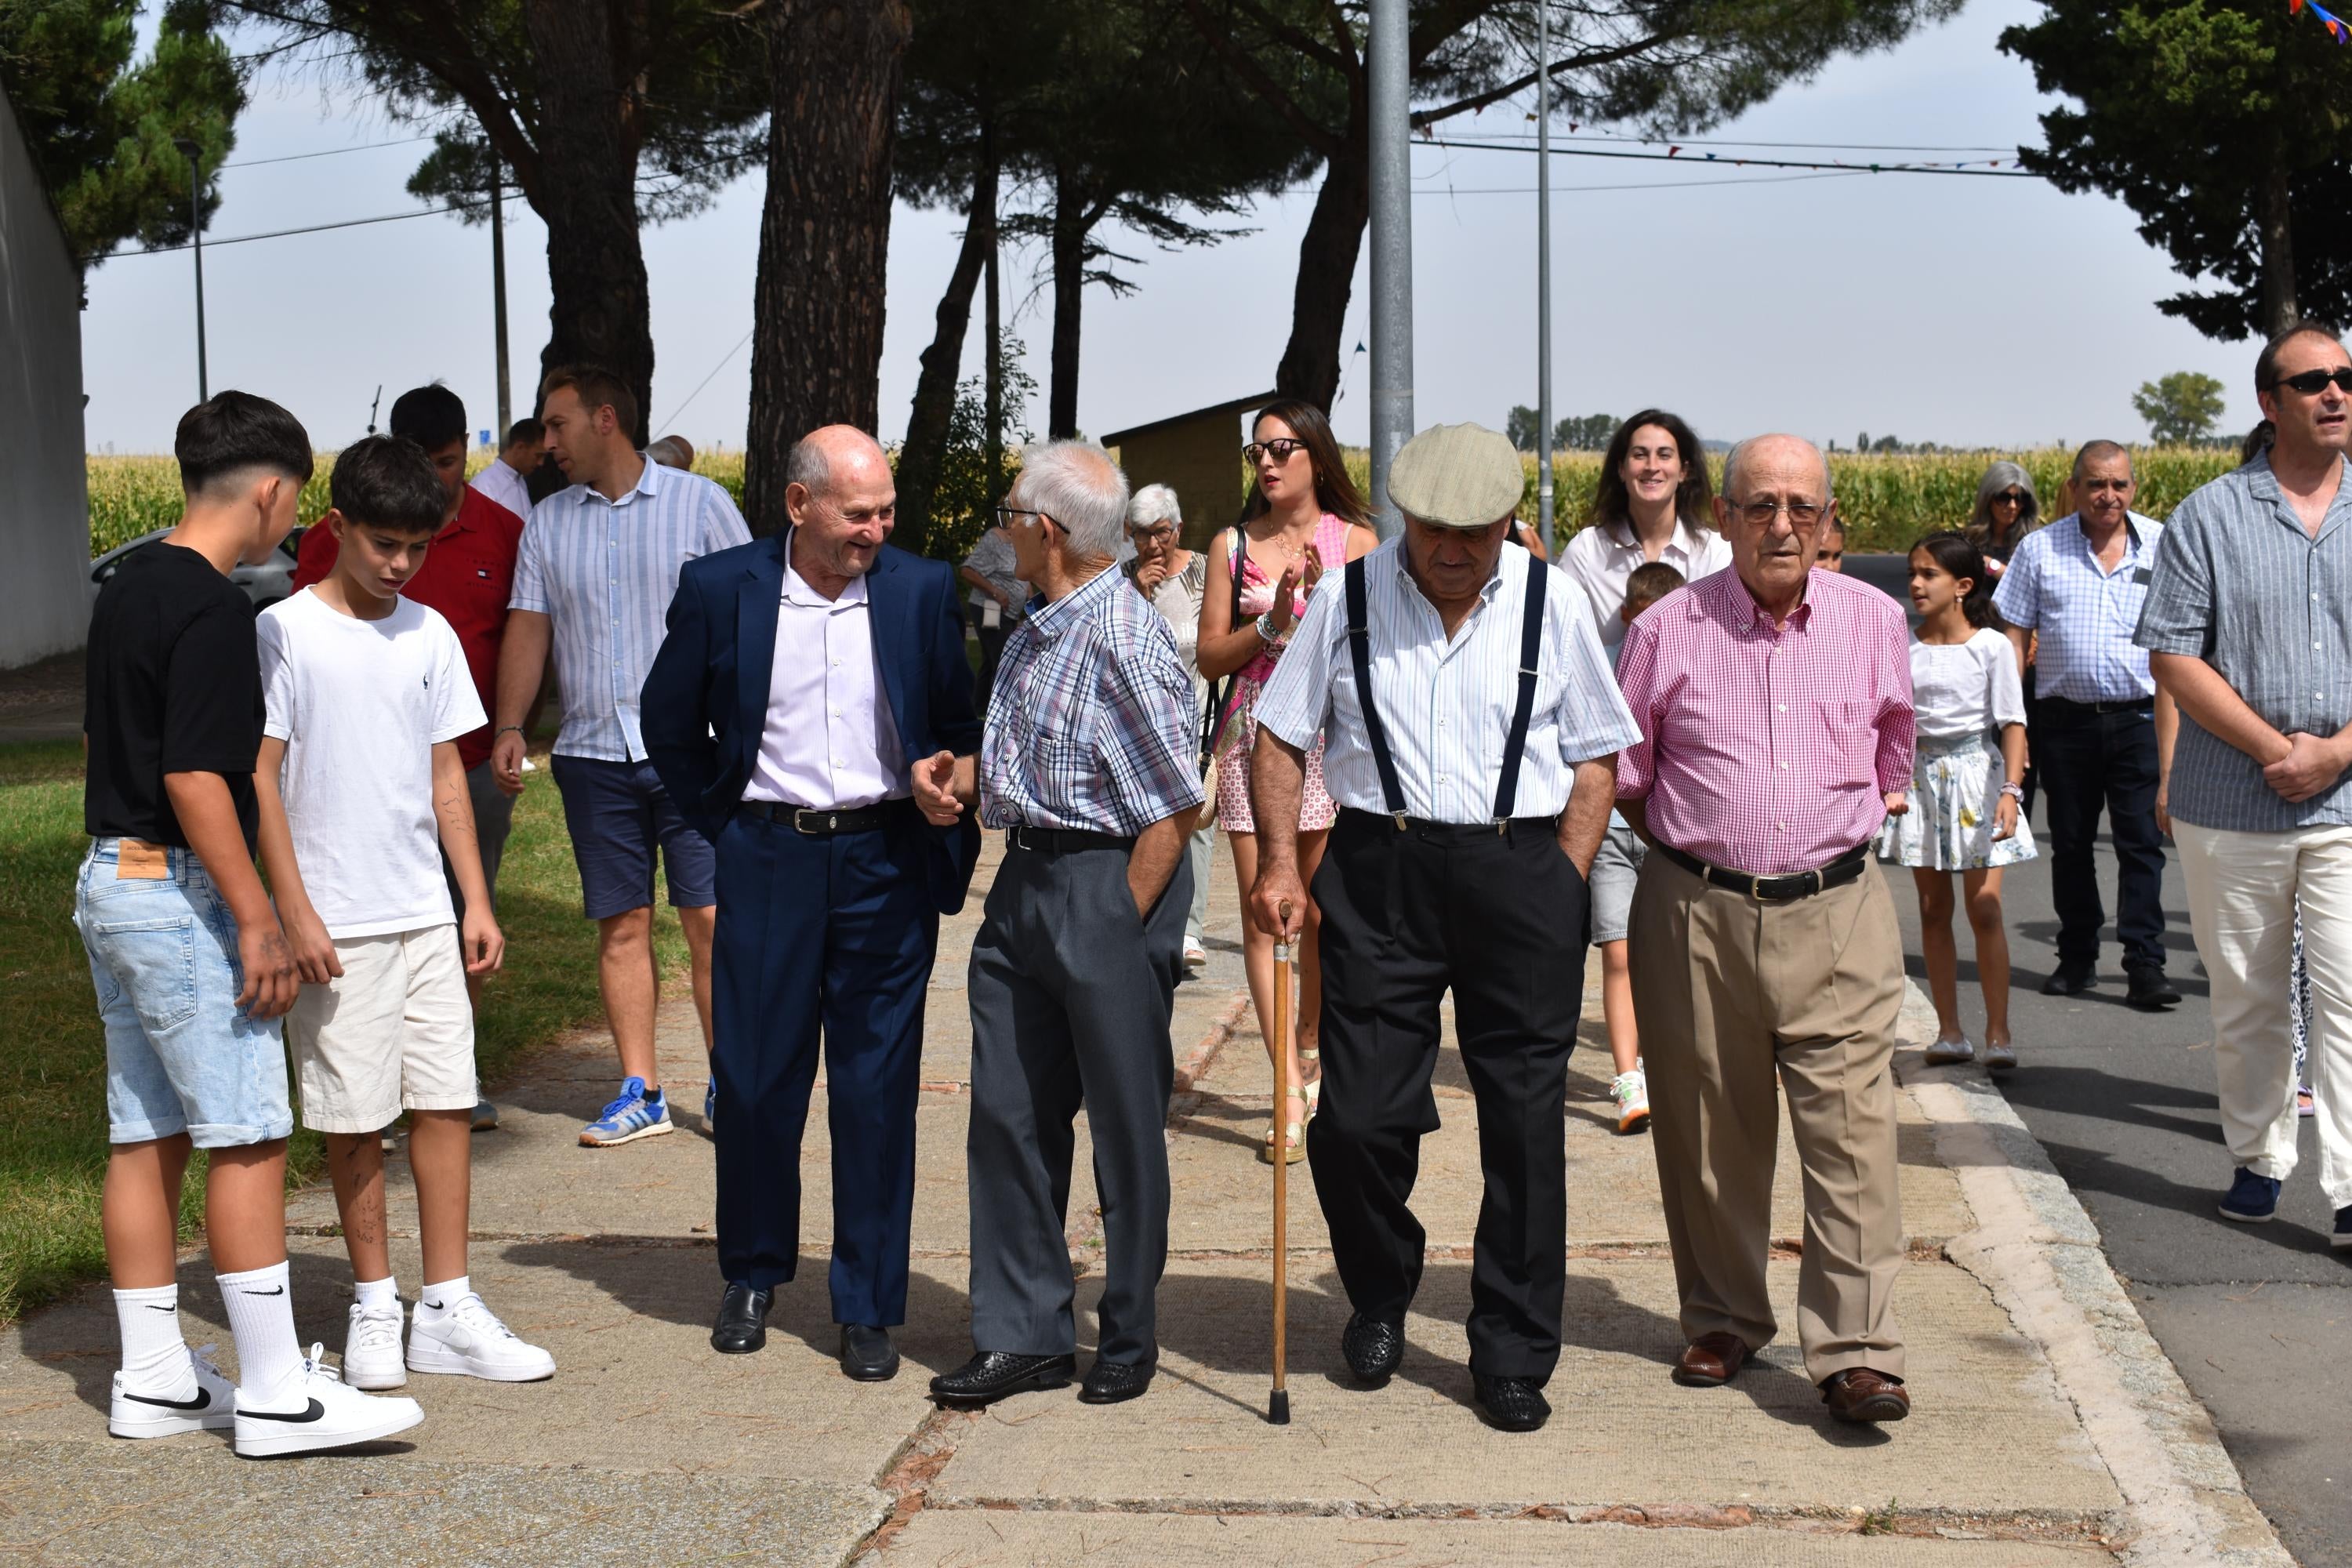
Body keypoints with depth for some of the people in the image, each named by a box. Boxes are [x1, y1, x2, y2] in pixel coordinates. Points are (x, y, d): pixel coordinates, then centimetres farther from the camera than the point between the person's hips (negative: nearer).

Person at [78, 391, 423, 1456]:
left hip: (111, 880, 10)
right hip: (181, 894, -10)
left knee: (146, 1137, 12)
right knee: (246, 1139, -6)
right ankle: (276, 1394, -3)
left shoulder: (129, 588, 13)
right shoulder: (212, 610, -17)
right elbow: (195, 779, -22)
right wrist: (257, 920, -19)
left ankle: (153, 1379, 17)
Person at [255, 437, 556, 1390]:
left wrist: (477, 901, 9)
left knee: (447, 1100, 3)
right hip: (334, 923, -4)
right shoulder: (285, 633, -6)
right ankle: (373, 1307, 16)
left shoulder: (429, 635, 8)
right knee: (353, 1117, 2)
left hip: (426, 915, 5)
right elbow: (261, 777, -7)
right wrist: (295, 912, -12)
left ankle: (448, 1310, 11)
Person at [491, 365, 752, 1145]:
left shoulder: (699, 503, 2)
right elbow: (529, 625, 11)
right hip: (593, 753, 4)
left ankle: (729, 1087, 6)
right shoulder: (547, 523, 13)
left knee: (710, 917, -4)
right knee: (621, 923, 5)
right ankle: (641, 1092, 12)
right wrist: (509, 726, -2)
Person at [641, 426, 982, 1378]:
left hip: (887, 861, 0)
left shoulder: (922, 590, 0)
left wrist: (951, 850, 4)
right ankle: (753, 1275, 28)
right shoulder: (720, 589, -2)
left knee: (877, 1090, 3)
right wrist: (724, 827, 8)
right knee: (755, 1080, 7)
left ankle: (869, 1308, 13)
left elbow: (958, 726, 10)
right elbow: (669, 722, 11)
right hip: (768, 861, 0)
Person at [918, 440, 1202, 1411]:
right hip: (1026, 879, 9)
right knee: (1009, 1112, 8)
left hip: (1111, 883, -9)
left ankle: (1129, 1340, 19)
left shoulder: (1127, 639, -16)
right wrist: (956, 773, 5)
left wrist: (1121, 923, -14)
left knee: (1125, 1122, 5)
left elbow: (1175, 804, -15)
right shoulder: (1035, 635, 11)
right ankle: (1022, 1336, 17)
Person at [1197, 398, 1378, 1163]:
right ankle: (1290, 1087, -6)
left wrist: (1325, 595, -14)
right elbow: (1210, 656, 5)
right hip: (1252, 735, 1)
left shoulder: (1354, 541, 5)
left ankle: (1309, 1046, 29)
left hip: (1331, 734, -1)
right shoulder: (1233, 545, 8)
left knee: (1320, 913, 5)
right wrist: (1273, 619, -10)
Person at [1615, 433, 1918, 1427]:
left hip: (1837, 908, 0)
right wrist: (1690, 850, 10)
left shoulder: (1875, 622, 5)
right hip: (1697, 913, 0)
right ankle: (1723, 1320, 24)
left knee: (1852, 1128, -8)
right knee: (1707, 1130, 8)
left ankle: (1856, 1352, -6)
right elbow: (1620, 773, 10)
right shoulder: (1669, 630, 0)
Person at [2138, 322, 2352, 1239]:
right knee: (2246, 1001, 10)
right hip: (2233, 806, 0)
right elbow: (2173, 656, -4)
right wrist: (2275, 746, -11)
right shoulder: (2209, 517, 1)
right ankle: (2258, 1159, 25)